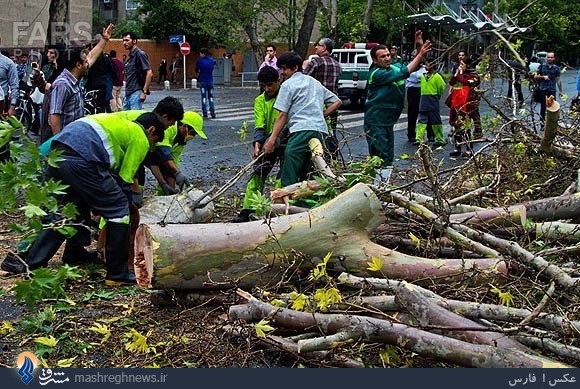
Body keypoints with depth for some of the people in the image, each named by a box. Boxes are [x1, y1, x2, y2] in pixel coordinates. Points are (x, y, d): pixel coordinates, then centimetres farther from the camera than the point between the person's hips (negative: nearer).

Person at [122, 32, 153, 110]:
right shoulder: (130, 56, 17)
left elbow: (149, 73, -18)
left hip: (136, 93, -9)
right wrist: (126, 92, 17)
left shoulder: (140, 54, -10)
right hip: (128, 93, 9)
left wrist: (144, 92, -20)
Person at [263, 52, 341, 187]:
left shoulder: (288, 84, 6)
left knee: (288, 180, -10)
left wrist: (271, 140, -2)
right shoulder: (315, 82, 26)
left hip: (301, 131, -7)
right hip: (321, 131, 7)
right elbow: (337, 102, 27)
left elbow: (282, 116, -1)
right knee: (307, 177, 11)